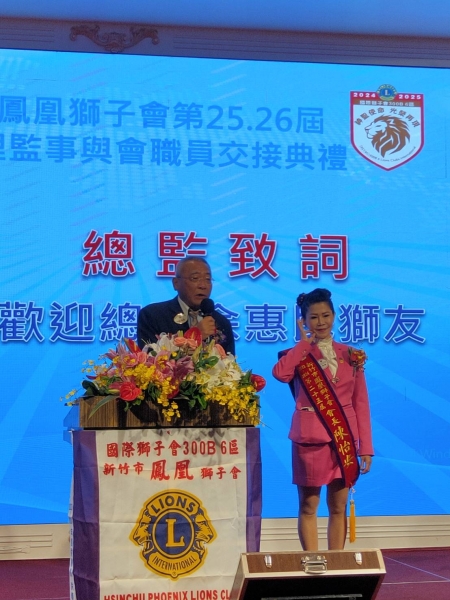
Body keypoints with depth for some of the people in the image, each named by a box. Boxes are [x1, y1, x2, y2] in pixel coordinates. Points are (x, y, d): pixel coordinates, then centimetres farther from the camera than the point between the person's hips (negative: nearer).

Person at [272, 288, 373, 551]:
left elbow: (361, 403, 7)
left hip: (344, 438, 2)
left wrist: (365, 446, 1)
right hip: (311, 438, -2)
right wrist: (305, 342, -11)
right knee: (309, 505, 2)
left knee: (339, 506, 8)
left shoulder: (350, 355, 8)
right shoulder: (298, 354, 1)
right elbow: (280, 373, -24)